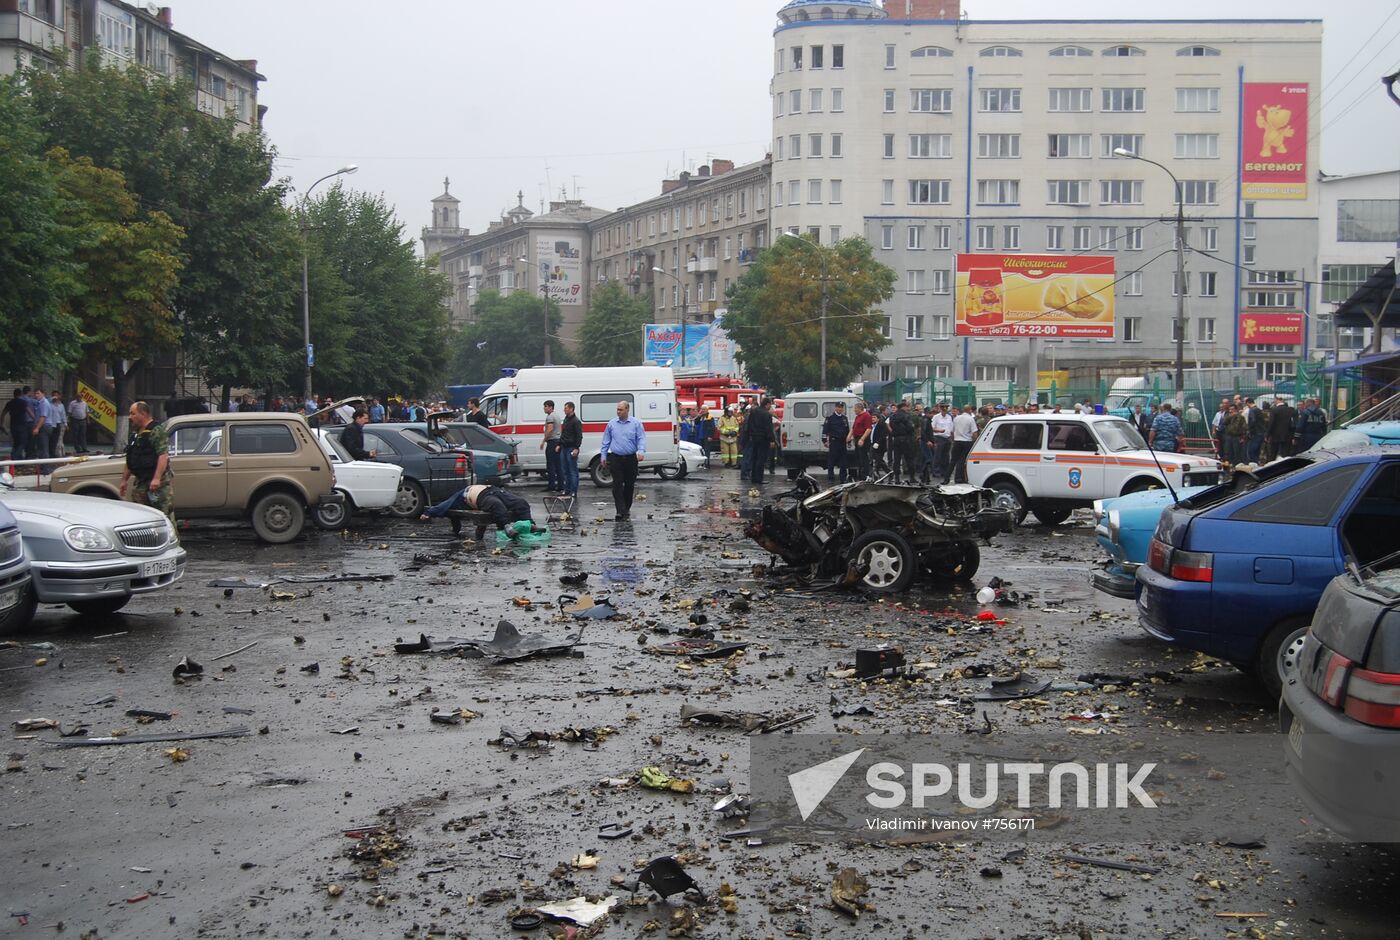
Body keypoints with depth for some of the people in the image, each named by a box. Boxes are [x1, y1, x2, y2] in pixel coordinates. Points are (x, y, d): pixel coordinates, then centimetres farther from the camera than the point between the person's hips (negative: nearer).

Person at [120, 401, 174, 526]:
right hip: (140, 482, 10)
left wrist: (157, 479, -28)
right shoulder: (135, 433, 18)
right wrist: (125, 479, 23)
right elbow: (130, 460, 26)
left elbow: (163, 456, -21)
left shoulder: (156, 431, -11)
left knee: (165, 515, -10)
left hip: (159, 482, -10)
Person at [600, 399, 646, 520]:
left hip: (630, 459, 0)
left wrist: (641, 451, -21)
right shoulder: (611, 424, 7)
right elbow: (606, 441, 12)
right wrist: (603, 456, 8)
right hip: (616, 458, 0)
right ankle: (621, 511, -13)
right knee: (617, 486, -9)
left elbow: (641, 439, -4)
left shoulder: (636, 423, 1)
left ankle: (626, 508, 23)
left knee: (629, 485, 7)